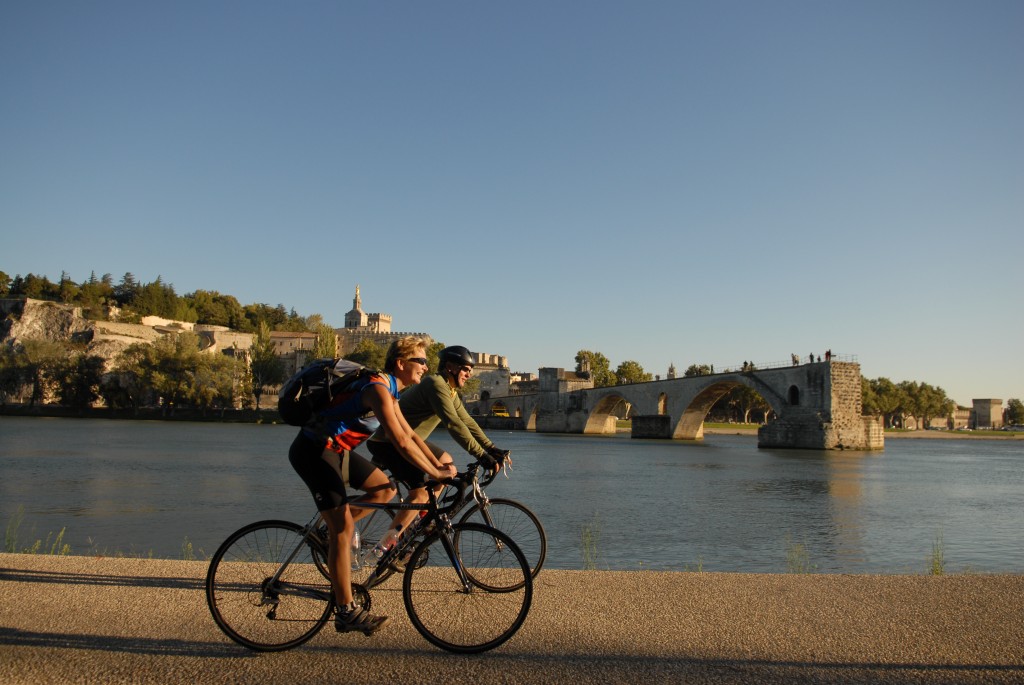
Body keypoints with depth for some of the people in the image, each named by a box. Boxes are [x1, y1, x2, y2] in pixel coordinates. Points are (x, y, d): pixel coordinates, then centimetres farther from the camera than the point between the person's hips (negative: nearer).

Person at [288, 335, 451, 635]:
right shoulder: (378, 388, -21)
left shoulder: (389, 391, 11)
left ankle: (331, 531, 15)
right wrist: (435, 473, -21)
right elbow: (401, 443, -29)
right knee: (343, 526, -12)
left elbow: (410, 434, 17)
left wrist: (439, 466, 10)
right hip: (313, 451, -10)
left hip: (335, 449, 10)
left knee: (385, 489, 8)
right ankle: (346, 612, -6)